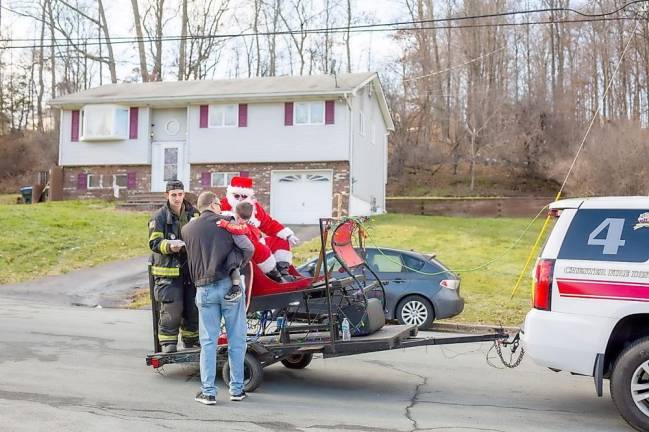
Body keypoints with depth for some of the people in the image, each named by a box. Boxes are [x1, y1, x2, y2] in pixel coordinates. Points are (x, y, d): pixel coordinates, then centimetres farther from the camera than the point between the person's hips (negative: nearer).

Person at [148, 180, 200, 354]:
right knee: (171, 310, -7)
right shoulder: (159, 216, -5)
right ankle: (168, 345, 7)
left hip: (191, 267, 5)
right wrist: (169, 246, -28)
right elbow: (154, 243, -9)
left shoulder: (193, 213, 9)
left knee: (193, 308, 10)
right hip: (168, 269, -4)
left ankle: (191, 340, 27)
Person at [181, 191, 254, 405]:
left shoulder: (187, 229, 9)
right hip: (229, 284, -2)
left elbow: (190, 256, 12)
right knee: (236, 339, 8)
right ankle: (237, 389, 13)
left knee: (208, 342, 8)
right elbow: (248, 248, -2)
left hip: (204, 289, 2)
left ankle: (208, 391, 7)